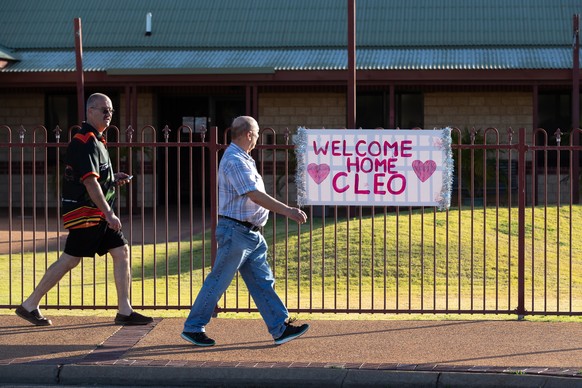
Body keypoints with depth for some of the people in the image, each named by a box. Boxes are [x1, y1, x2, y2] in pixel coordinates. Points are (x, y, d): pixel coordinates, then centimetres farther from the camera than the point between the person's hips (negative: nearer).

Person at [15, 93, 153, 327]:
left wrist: (113, 179, 12)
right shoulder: (85, 142, -15)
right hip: (85, 213, -10)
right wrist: (109, 214, -26)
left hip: (99, 213, 10)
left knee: (121, 251, 3)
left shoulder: (96, 141, 17)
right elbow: (90, 182, -23)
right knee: (70, 259, -5)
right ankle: (29, 306, 6)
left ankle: (125, 312, 5)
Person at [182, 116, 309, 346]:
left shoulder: (242, 159, 16)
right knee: (218, 281, -2)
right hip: (236, 231, -10)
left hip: (251, 233, 10)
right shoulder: (234, 161, -17)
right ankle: (192, 328, 8)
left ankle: (280, 328, 9)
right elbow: (255, 196, -24)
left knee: (262, 282, 8)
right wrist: (288, 211, -25)